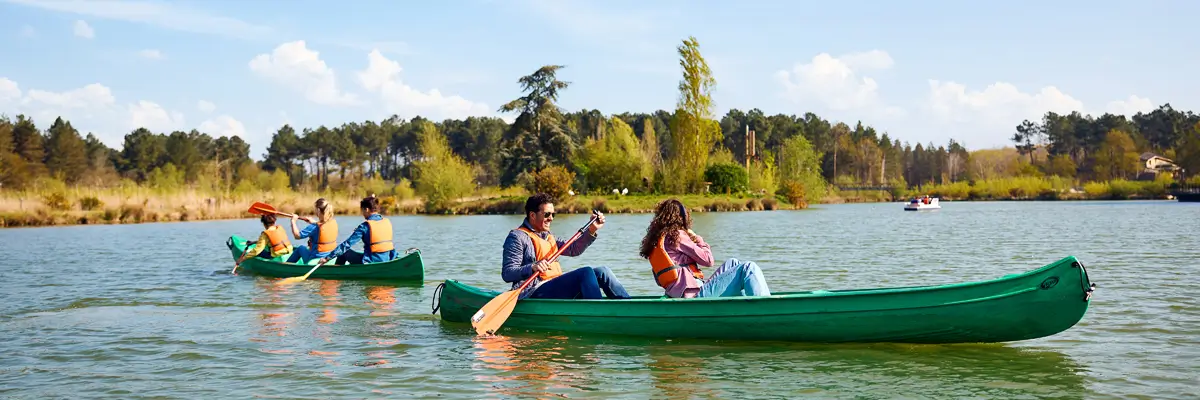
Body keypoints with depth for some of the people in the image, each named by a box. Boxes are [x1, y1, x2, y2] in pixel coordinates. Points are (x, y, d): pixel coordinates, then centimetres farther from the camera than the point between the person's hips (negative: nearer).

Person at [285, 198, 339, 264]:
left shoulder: (314, 227, -23)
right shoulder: (334, 223, -5)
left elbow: (297, 235, -13)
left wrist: (293, 221, -1)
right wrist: (314, 222, 20)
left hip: (315, 259, -6)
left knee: (301, 248, 27)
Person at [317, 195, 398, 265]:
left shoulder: (365, 226, -13)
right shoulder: (388, 223, 4)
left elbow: (347, 244, -15)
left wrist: (327, 257, -12)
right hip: (387, 261, 7)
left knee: (344, 252, 17)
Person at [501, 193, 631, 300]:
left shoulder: (547, 236, 24)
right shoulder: (518, 237, -5)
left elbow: (573, 250, 24)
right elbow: (507, 274, -14)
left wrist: (591, 230, 12)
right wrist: (532, 268, -32)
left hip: (557, 289, 9)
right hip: (535, 293, -9)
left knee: (601, 271, 0)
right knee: (586, 272, -24)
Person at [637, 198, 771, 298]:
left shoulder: (654, 241, 15)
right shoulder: (677, 235, -9)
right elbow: (708, 260, -9)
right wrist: (697, 238, 10)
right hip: (696, 293, -9)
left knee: (731, 263, 23)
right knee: (749, 268, -11)